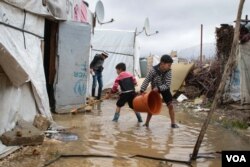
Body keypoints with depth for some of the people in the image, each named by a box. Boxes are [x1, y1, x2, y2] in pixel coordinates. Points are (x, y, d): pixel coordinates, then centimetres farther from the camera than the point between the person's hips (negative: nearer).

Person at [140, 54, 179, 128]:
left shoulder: (169, 71, -23)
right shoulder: (153, 70, -28)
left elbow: (167, 85, -24)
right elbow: (147, 80, -23)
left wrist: (158, 88, -36)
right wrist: (142, 90, -29)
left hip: (164, 89, 1)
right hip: (154, 89, -1)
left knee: (170, 105, -6)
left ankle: (173, 123, 5)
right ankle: (146, 123, 16)